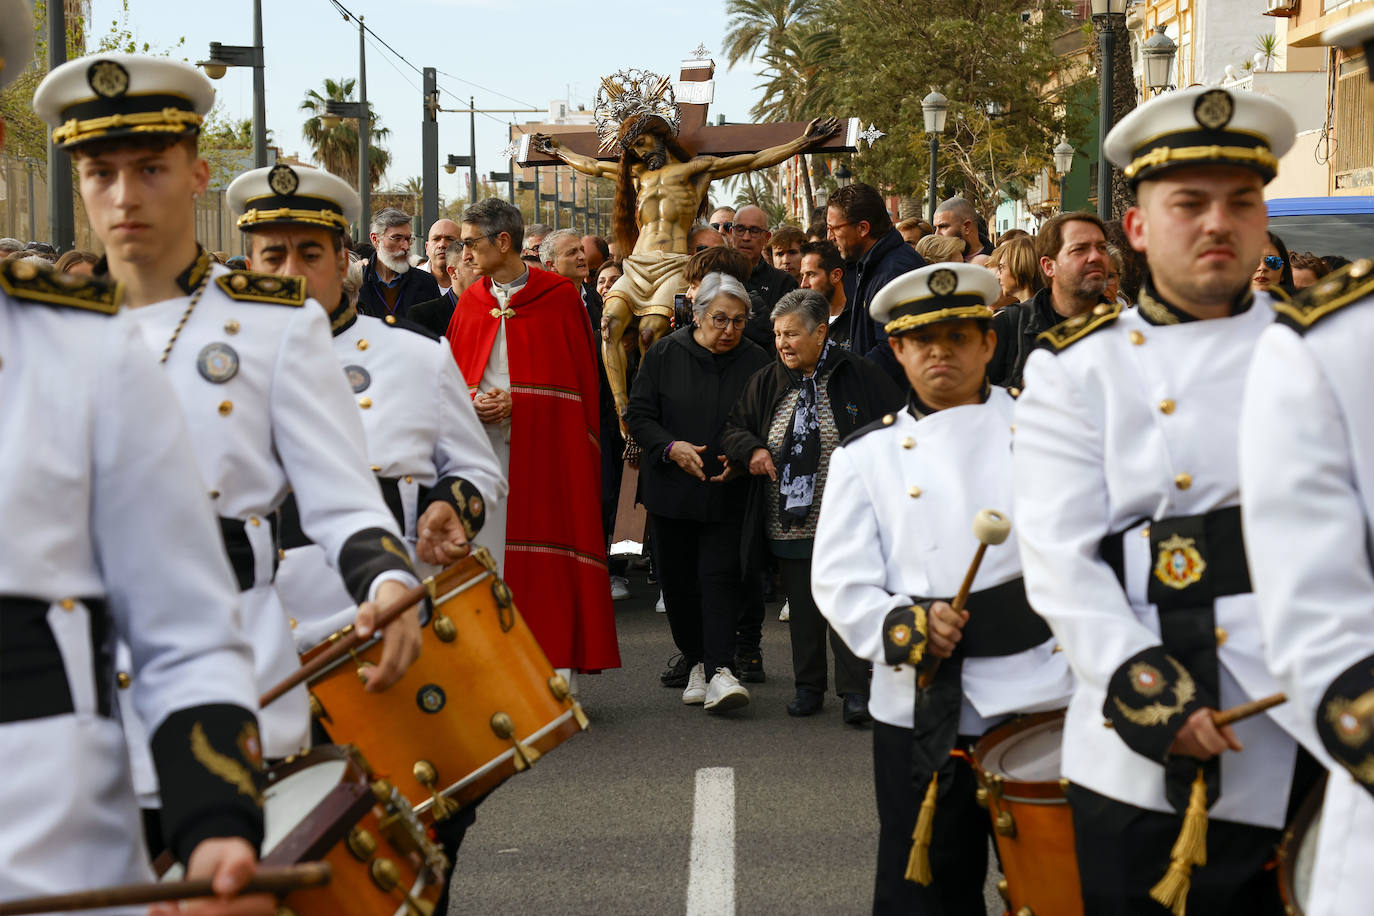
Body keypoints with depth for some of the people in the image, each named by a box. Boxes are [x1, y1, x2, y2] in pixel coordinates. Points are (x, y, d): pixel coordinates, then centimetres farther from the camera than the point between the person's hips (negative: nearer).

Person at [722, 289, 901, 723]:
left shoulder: (858, 376, -5)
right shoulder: (767, 381, 7)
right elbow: (733, 428, 13)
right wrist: (752, 449, -8)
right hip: (789, 521, 4)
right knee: (802, 606, 11)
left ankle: (854, 691, 2)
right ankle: (808, 685, 21)